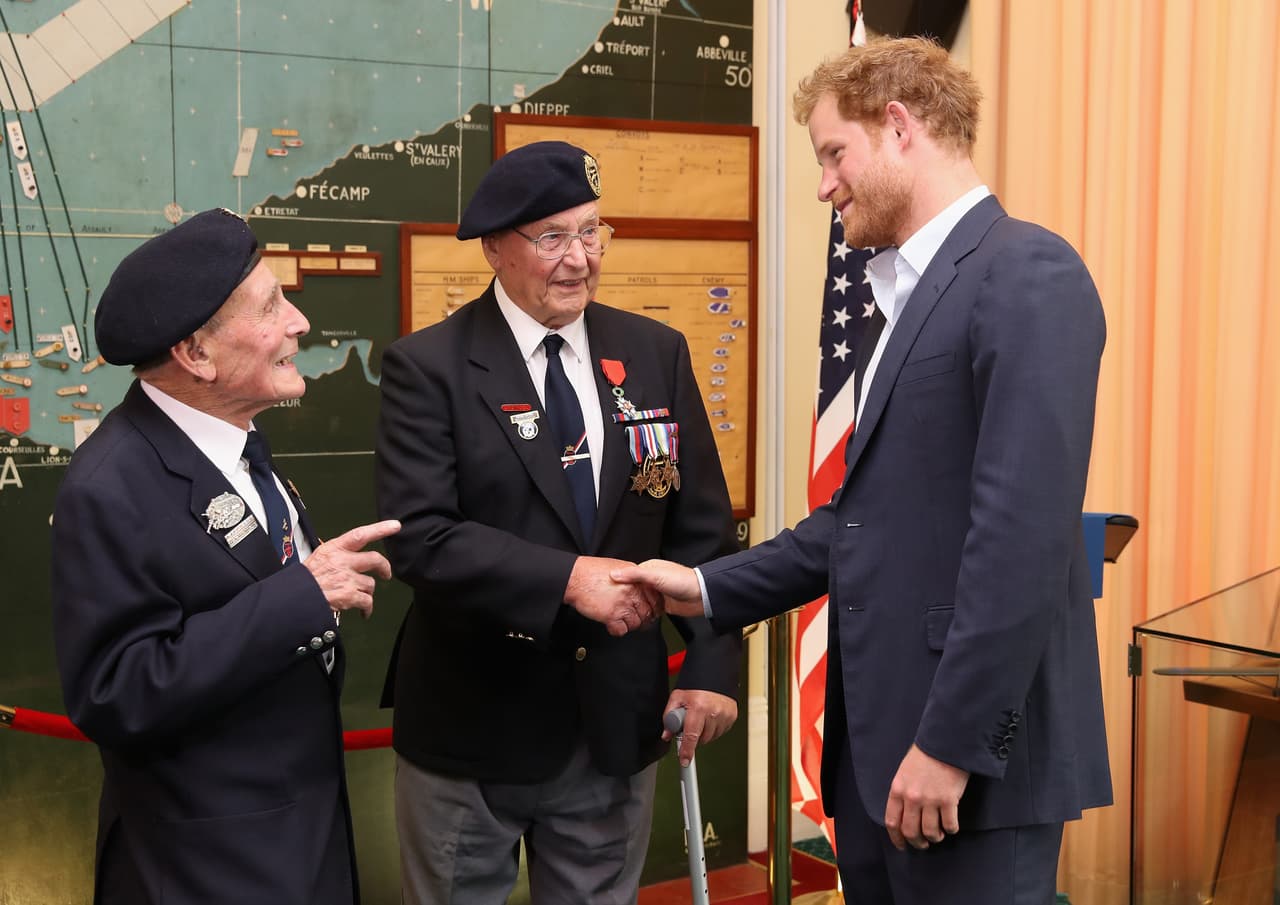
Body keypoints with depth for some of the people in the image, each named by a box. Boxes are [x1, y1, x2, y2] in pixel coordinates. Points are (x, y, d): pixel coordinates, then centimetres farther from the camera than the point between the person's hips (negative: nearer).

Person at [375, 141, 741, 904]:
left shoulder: (656, 353, 3)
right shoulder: (429, 367, -9)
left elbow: (701, 527, 4)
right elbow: (418, 536, -19)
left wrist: (713, 665, -4)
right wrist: (568, 578, -25)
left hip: (619, 720, 3)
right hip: (473, 727, -3)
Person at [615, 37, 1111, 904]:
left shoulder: (1027, 274, -13)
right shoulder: (908, 293, 16)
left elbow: (1025, 532, -21)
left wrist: (952, 742, -21)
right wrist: (712, 587, 14)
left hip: (972, 744, -9)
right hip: (876, 737, 9)